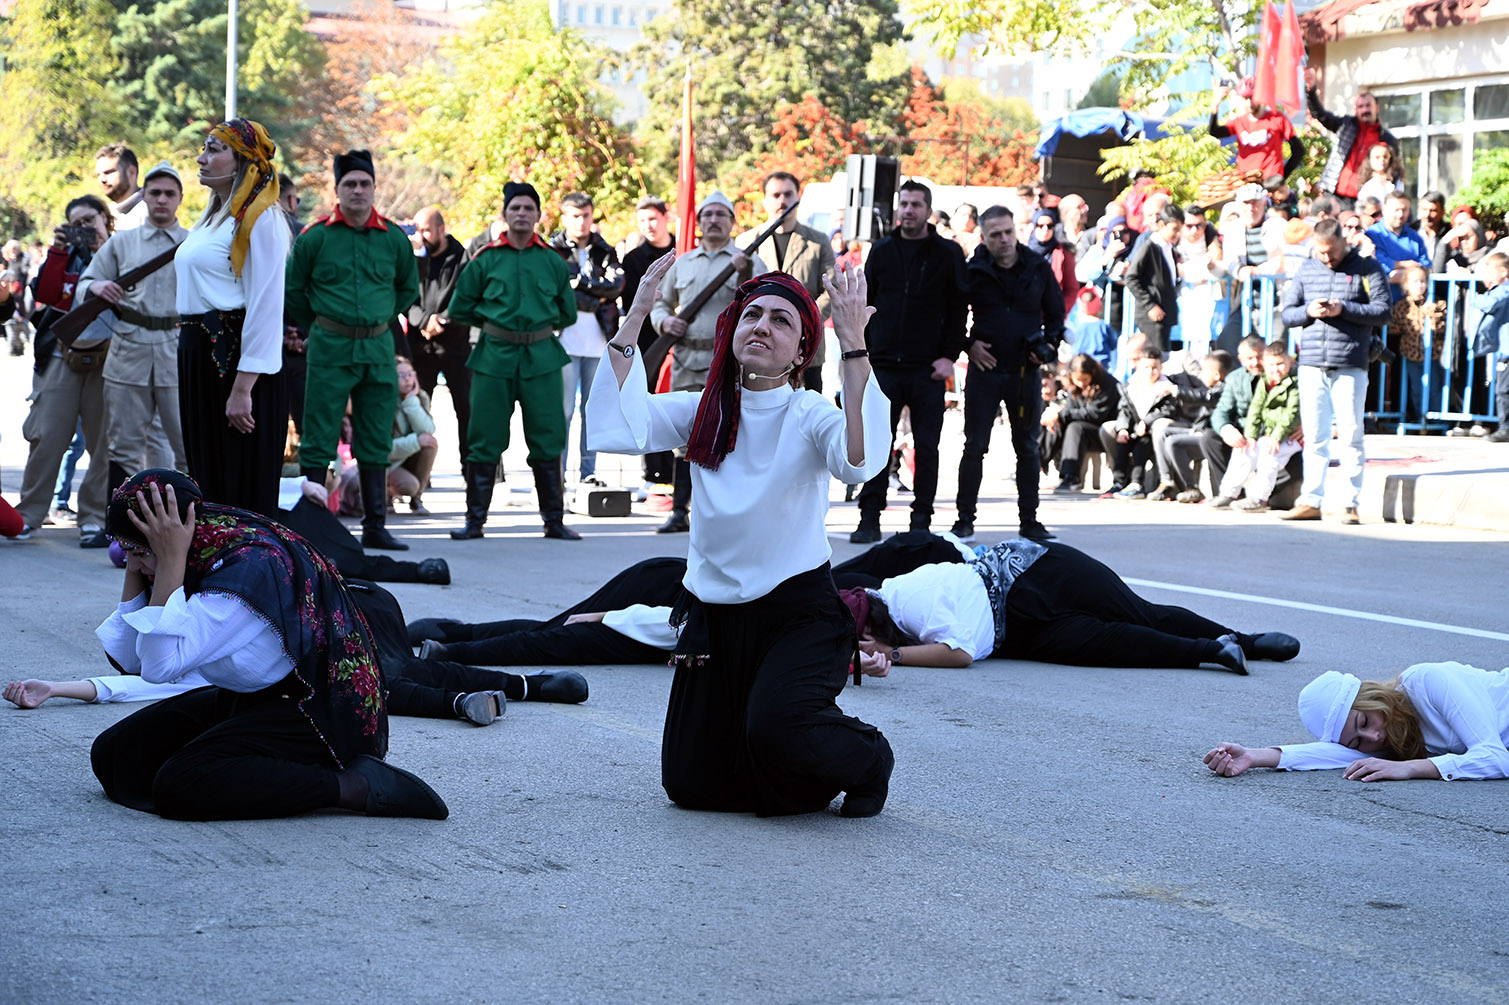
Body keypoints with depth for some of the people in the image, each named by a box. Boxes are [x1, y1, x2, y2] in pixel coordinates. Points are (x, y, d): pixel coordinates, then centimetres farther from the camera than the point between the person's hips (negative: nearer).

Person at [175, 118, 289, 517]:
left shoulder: (259, 219, -11)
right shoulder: (212, 218, 18)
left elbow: (265, 308, -18)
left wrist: (242, 388, -22)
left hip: (236, 358, -9)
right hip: (199, 357, 9)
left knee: (242, 488, -5)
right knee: (207, 482, 13)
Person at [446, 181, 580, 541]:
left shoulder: (552, 261, 7)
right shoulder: (485, 259, 4)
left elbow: (568, 313, 16)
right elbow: (460, 309, 9)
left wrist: (540, 324, 7)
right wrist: (493, 322, 7)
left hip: (541, 358, 1)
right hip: (494, 358, -1)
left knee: (548, 440, 2)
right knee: (484, 440, 1)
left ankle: (554, 520, 10)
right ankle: (475, 520, 8)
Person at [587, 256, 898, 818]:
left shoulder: (810, 415, -10)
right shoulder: (704, 411, 2)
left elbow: (860, 461, -33)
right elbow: (613, 429, -15)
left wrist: (853, 345, -38)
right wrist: (635, 317, -15)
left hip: (799, 611, -5)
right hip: (713, 615, 5)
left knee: (777, 727, -33)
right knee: (691, 787, 6)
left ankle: (867, 757, 1)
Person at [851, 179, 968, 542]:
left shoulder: (948, 254, 4)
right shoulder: (882, 251, 10)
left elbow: (959, 307, 3)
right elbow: (866, 304, 13)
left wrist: (950, 355, -6)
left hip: (927, 369, -1)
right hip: (884, 365, 2)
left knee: (926, 447, 1)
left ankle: (922, 519, 8)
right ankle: (870, 518, 2)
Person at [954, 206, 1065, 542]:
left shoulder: (1039, 268, 3)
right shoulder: (972, 272, -3)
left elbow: (1055, 313, 13)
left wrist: (1049, 346, -3)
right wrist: (968, 344, -6)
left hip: (1026, 372, 2)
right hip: (985, 367, -2)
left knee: (1027, 448, 7)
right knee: (975, 447, -1)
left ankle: (1029, 520, 14)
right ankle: (965, 519, 4)